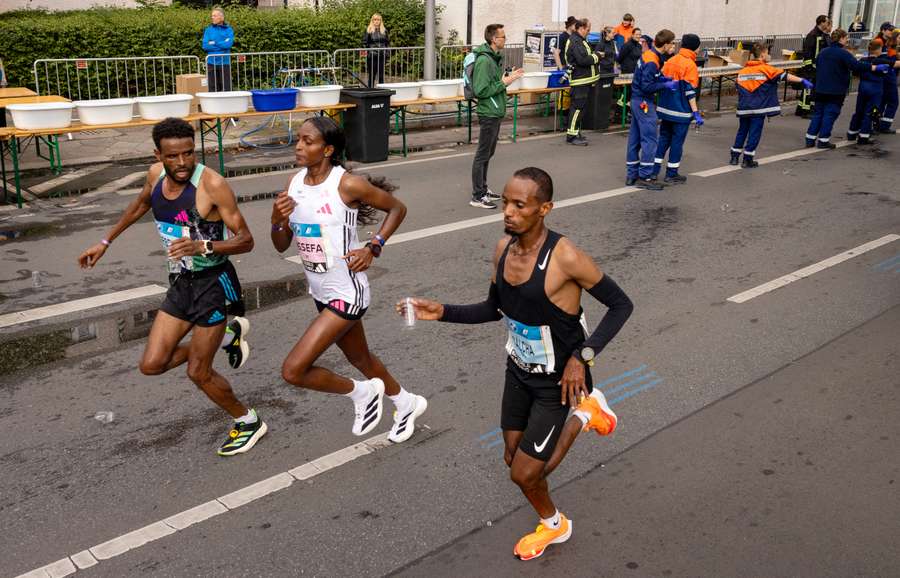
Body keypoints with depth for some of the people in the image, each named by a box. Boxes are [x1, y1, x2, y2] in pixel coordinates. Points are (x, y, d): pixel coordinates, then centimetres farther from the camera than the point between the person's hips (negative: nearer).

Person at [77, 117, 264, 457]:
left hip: (213, 282, -7)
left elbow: (246, 241, -19)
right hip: (181, 283, 7)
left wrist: (203, 247, -35)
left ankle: (249, 423, 23)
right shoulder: (156, 174, 0)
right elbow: (140, 206, 23)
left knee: (197, 372, -1)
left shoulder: (211, 184, -20)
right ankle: (227, 336, 23)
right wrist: (105, 242, 28)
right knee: (152, 365, 3)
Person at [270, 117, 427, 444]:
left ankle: (361, 393, 15)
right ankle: (407, 404, 50)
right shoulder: (294, 183, 0)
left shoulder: (347, 184, -19)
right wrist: (277, 220, -15)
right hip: (321, 293, 8)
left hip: (347, 293, -8)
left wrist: (373, 248, -14)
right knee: (360, 359, 25)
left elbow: (397, 209, -5)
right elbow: (281, 246, 5)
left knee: (293, 371, -11)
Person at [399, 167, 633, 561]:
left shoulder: (565, 257, -29)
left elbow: (621, 305, -18)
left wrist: (584, 356, -27)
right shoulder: (503, 249, -8)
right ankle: (583, 416, 39)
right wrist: (443, 312, -7)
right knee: (515, 460, 18)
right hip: (518, 372, 7)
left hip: (557, 382, -6)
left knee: (524, 475, 1)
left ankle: (552, 524, 36)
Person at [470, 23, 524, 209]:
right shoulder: (484, 60, -20)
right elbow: (481, 90, -24)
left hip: (496, 113, 10)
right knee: (482, 155, -4)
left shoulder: (494, 58, 11)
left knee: (488, 153, 17)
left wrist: (508, 77, 5)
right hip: (488, 114, -10)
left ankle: (483, 189, 28)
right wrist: (504, 83, -20)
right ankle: (477, 197, 2)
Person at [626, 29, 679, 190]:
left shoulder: (648, 55, 8)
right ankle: (644, 177, -5)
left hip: (637, 100, 10)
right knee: (650, 139, -7)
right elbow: (647, 87, -23)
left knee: (635, 138, 12)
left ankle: (632, 174, 18)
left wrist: (663, 78, 6)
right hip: (644, 103, -10)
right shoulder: (651, 62, -20)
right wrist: (666, 85, -16)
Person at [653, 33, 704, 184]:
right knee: (677, 141, 3)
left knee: (664, 138, 15)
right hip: (681, 112, -6)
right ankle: (671, 174, 9)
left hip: (665, 109, 6)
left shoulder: (670, 61, 7)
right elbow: (690, 91, -16)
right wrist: (696, 113, -14)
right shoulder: (690, 65, -13)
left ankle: (654, 171, 13)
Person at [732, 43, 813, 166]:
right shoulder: (766, 69, -6)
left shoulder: (742, 71, 9)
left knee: (742, 131, 16)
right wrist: (802, 80, -11)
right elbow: (785, 76, -11)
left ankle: (734, 157, 18)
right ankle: (748, 160, 2)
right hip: (758, 109, -5)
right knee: (754, 133, 2)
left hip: (743, 108, 5)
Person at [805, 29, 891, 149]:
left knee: (818, 113, 12)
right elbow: (857, 66, -22)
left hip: (820, 89, 6)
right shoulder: (843, 53, -13)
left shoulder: (822, 53, 9)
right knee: (830, 114, -1)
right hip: (836, 91, -6)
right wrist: (876, 67, -18)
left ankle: (810, 139, 9)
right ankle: (823, 141, -1)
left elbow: (817, 68, 18)